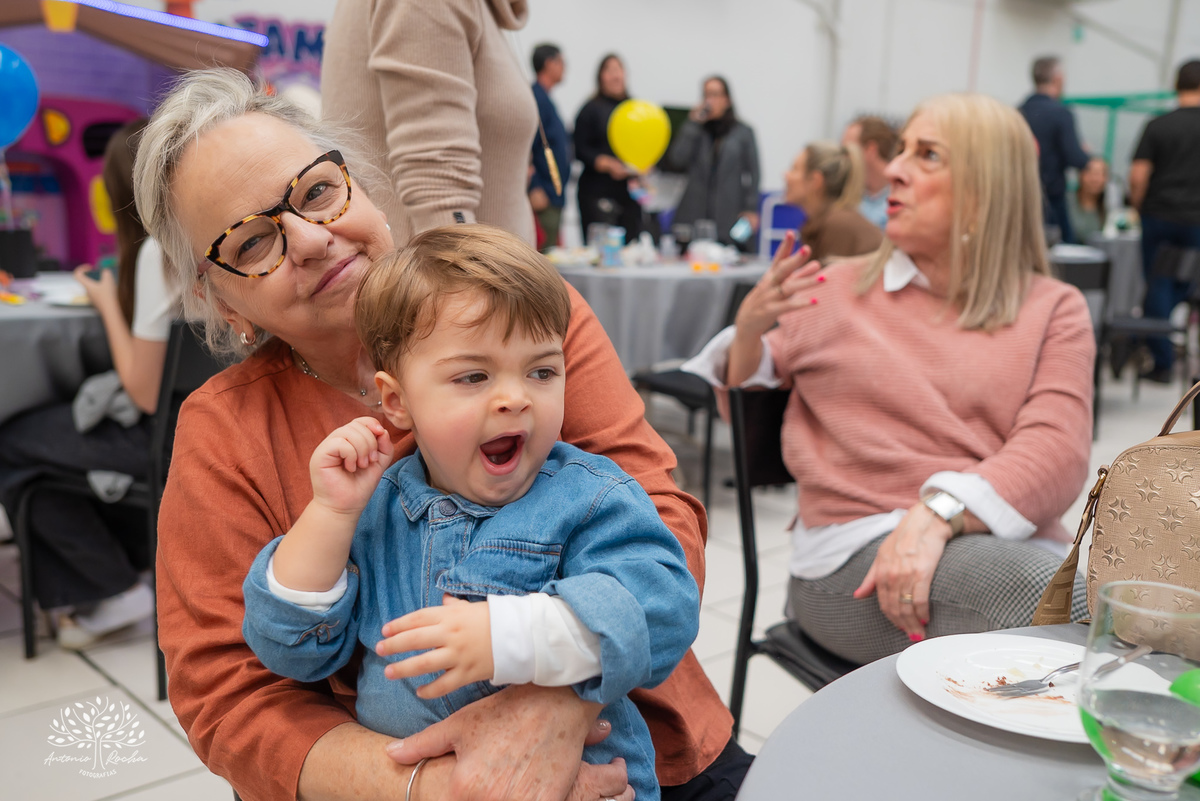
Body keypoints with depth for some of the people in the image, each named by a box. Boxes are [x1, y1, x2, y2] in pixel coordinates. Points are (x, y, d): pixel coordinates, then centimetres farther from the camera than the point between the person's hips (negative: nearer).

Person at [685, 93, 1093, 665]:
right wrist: (749, 330, -5)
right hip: (856, 553, -1)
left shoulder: (1054, 309, 14)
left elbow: (1057, 451, -3)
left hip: (1011, 541, 2)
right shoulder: (838, 288, 18)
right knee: (1038, 583, -33)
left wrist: (936, 513, -21)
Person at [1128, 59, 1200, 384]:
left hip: (1159, 215, 0)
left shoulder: (1157, 126, -4)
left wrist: (1139, 208, 8)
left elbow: (1138, 175, -8)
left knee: (1158, 286, 5)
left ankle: (1162, 362, 7)